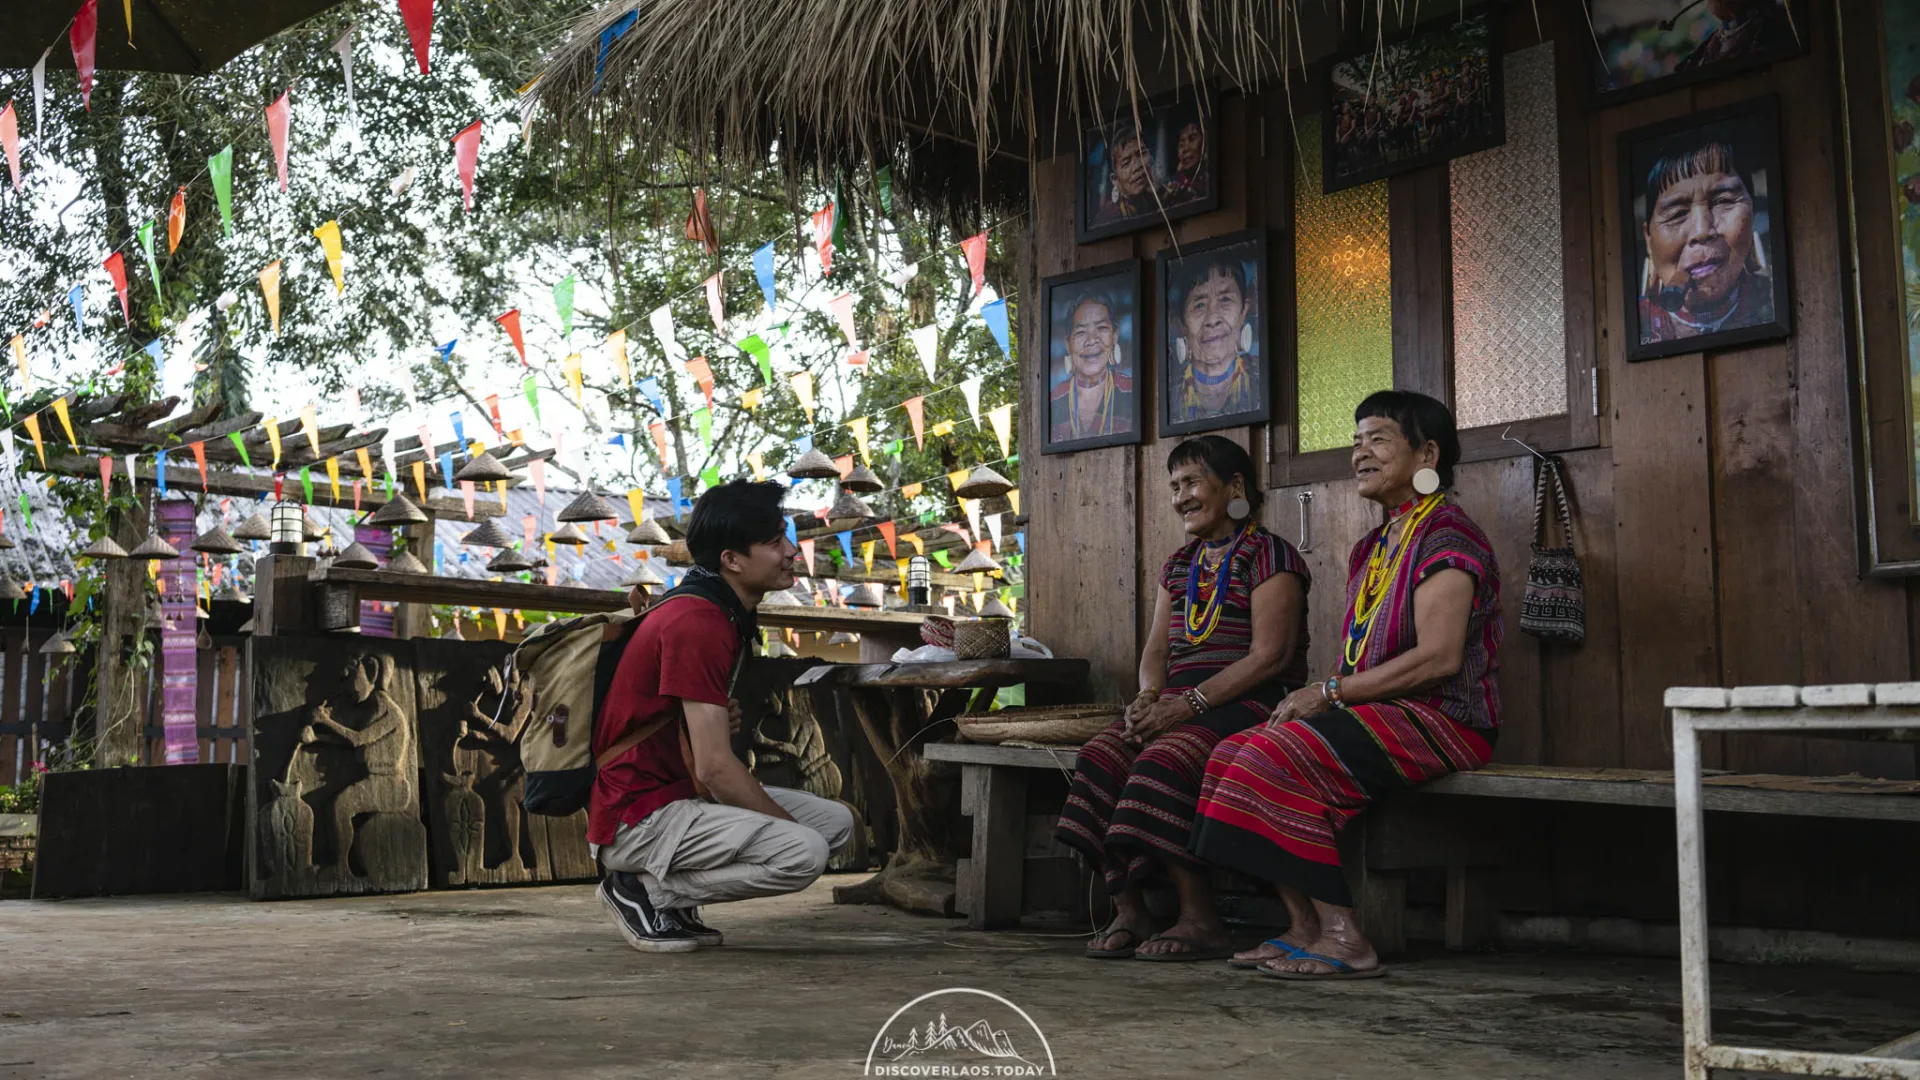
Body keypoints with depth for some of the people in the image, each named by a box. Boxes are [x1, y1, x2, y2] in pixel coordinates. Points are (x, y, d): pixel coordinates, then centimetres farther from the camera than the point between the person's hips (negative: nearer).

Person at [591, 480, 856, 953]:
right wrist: (790, 825, -11)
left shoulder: (724, 613, 11)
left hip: (680, 794, 10)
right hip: (637, 817, -10)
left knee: (837, 821, 7)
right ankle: (646, 890, -8)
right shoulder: (696, 623, -21)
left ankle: (664, 887, 7)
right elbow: (713, 767, -23)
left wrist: (722, 718, 1)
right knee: (804, 853, -25)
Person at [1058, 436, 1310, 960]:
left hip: (1251, 703, -7)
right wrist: (1148, 697, -6)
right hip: (1182, 705, 7)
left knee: (1163, 760, -33)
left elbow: (1269, 656, -13)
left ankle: (1201, 920, -25)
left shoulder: (1269, 555, -3)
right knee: (1102, 754, -20)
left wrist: (1188, 703, -20)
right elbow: (1156, 648, 17)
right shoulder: (1180, 565, 22)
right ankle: (1127, 912, -21)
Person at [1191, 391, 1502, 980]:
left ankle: (1344, 936, -23)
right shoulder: (1372, 548, 21)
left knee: (1280, 755, -27)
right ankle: (1305, 925, -10)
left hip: (1443, 720, -9)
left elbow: (1439, 657, -20)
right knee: (1235, 751, -8)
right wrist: (1310, 699, -1)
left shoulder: (1446, 534, -9)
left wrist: (1331, 692, -16)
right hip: (1381, 714, 9)